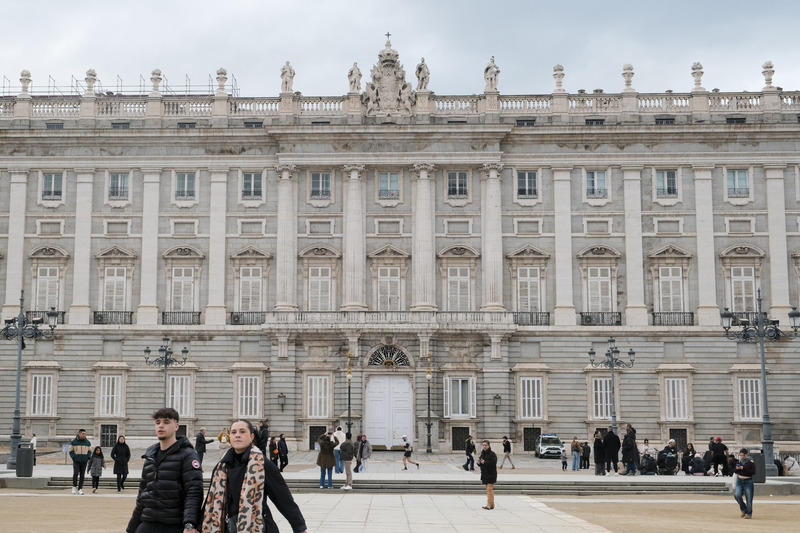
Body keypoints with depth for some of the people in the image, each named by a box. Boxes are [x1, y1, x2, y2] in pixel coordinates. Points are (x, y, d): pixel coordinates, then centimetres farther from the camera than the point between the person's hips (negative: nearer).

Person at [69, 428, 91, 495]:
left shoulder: (87, 442, 5)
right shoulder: (73, 442, -1)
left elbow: (89, 451, 13)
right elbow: (71, 451, 4)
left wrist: (88, 458, -3)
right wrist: (73, 458, -9)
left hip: (84, 462, 2)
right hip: (76, 461, -2)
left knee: (82, 475, 1)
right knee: (75, 474, -15)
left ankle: (80, 489, 6)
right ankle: (74, 487, 4)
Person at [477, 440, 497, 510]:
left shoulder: (492, 454, -11)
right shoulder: (483, 454, 12)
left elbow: (493, 463, -23)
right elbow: (480, 464, 16)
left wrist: (484, 462, -27)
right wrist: (479, 463, -7)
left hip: (491, 474, -8)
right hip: (485, 474, 8)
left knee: (489, 489, -13)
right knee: (489, 490, 13)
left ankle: (489, 505, -17)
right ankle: (492, 505, 19)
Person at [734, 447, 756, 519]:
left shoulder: (750, 462, -7)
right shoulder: (739, 461, 6)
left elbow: (753, 472, -16)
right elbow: (736, 472, 15)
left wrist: (744, 468, -21)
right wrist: (736, 469, -8)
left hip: (748, 482, -3)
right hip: (739, 481, 3)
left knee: (749, 499, 0)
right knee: (737, 495, -15)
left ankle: (748, 514, 15)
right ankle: (743, 509, 8)